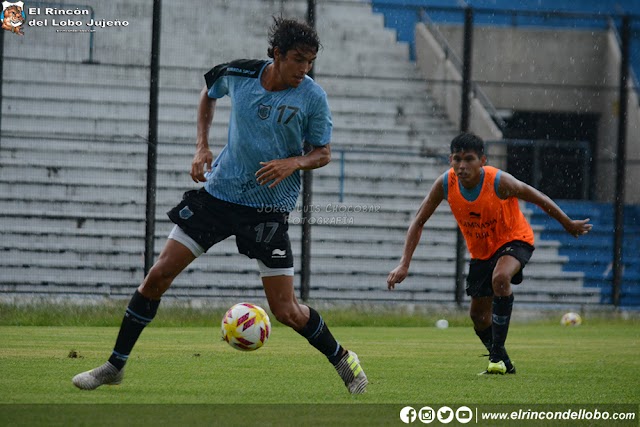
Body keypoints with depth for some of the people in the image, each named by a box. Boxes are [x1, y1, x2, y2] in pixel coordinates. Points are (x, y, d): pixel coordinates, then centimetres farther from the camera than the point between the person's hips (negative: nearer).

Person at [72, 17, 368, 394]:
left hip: (270, 210, -3)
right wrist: (203, 146, 7)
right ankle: (115, 366, 11)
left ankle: (342, 359, 23)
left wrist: (294, 163, -21)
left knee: (286, 311, -5)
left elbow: (323, 153, 0)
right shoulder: (239, 74, -6)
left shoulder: (313, 97, -12)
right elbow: (209, 93, 18)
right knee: (158, 277, -2)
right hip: (218, 193, 3)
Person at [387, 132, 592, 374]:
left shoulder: (499, 182, -32)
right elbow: (418, 222, -11)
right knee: (478, 314, 10)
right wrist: (404, 265, -19)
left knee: (500, 278, -36)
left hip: (514, 239, -5)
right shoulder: (445, 184, -22)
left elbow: (539, 199, -15)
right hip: (480, 251, 5)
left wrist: (569, 225, -3)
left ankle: (498, 354, -28)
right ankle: (503, 364, 35)